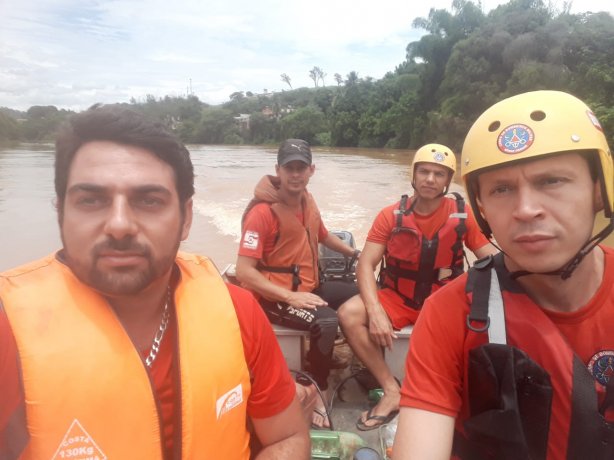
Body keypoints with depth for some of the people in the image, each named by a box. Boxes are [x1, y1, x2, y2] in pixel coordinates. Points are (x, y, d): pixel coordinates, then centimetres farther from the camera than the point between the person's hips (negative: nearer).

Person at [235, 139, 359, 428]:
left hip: (309, 287, 8)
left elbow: (322, 235, 28)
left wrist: (356, 254, 23)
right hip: (274, 296, -8)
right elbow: (244, 272, -24)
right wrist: (291, 297, -28)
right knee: (326, 321, -32)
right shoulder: (262, 212, -18)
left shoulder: (307, 201, 6)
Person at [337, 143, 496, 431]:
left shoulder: (463, 215, -5)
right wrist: (375, 311, -25)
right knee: (349, 315, -25)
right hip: (397, 299, 0)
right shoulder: (391, 215, -6)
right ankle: (391, 391, -10)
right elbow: (366, 265, -11)